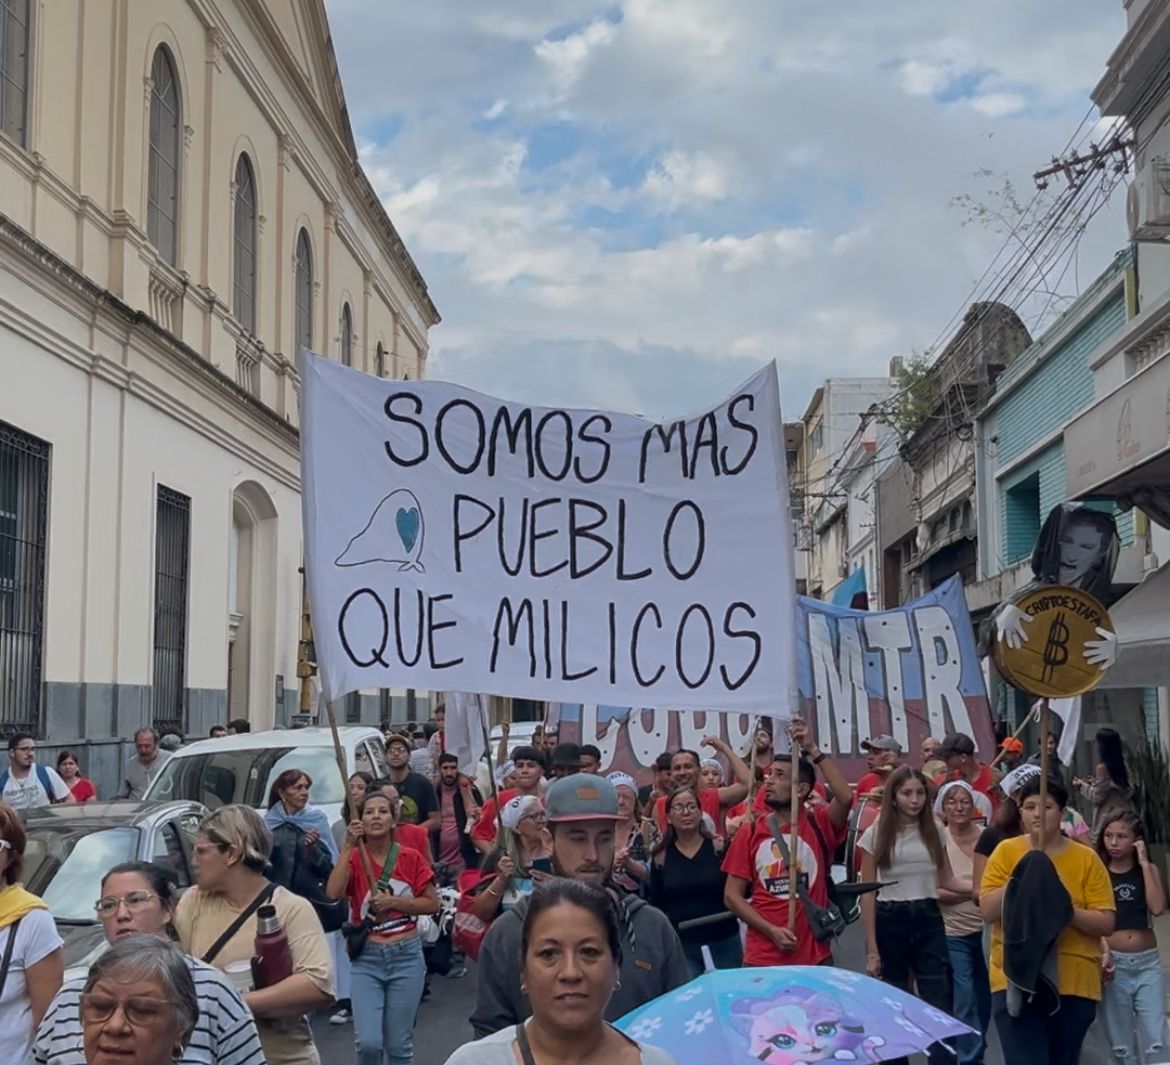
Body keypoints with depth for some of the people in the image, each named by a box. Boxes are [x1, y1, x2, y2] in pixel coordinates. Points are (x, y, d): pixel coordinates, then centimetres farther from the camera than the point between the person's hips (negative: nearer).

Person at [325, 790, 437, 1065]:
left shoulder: (411, 858, -1)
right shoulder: (354, 858, -2)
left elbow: (432, 903, 2)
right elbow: (333, 893, -19)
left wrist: (395, 902, -12)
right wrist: (348, 846, -20)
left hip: (406, 955, 1)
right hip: (367, 957, 0)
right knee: (368, 1042, -12)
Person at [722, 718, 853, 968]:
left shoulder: (818, 825, 0)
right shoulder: (750, 832, 3)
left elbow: (845, 796, -20)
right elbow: (732, 895, 2)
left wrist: (812, 750, -18)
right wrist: (771, 930, -10)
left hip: (815, 956, -1)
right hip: (762, 958, 1)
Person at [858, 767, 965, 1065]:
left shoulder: (934, 831, 7)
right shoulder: (875, 835, -3)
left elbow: (946, 880, 13)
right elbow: (867, 893, -3)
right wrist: (872, 948, -7)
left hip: (928, 920, 2)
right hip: (890, 921, -2)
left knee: (940, 1008, -4)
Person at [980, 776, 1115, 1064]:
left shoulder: (1086, 858, 2)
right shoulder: (1006, 851, 2)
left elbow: (1106, 923, -2)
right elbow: (988, 911, -6)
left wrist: (1066, 911, -17)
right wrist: (1024, 874, -15)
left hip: (1075, 984, 2)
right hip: (1015, 981, -1)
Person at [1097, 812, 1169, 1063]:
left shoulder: (1149, 869, 7)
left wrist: (1144, 864, -8)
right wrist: (1102, 952, -21)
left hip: (1148, 962, 1)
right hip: (1115, 962, -1)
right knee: (1120, 1043, 2)